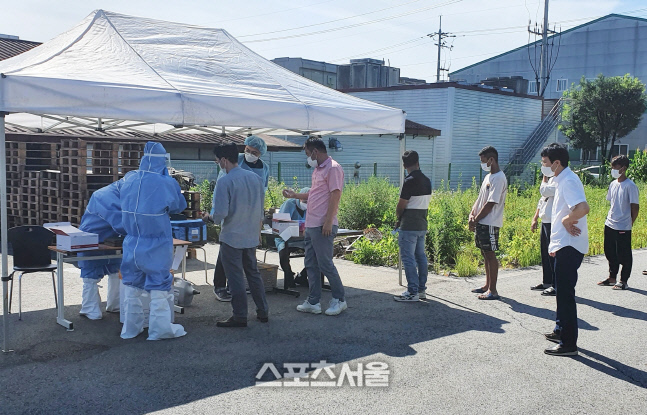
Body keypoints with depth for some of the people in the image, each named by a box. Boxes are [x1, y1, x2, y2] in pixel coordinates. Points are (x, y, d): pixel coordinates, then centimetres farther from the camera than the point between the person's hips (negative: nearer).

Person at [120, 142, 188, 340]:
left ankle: (131, 327, 24)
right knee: (159, 286, 6)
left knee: (132, 285, 15)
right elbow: (179, 206, 0)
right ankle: (161, 328, 11)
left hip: (132, 244, 5)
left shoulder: (129, 180, -3)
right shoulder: (166, 183, -16)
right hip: (157, 247, -4)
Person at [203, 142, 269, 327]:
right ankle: (262, 312, 23)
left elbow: (220, 214, -21)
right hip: (251, 237, 7)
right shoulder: (255, 178, 3)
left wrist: (209, 217, 1)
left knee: (235, 277, 3)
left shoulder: (225, 182, -17)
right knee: (253, 273, 17)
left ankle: (240, 317, 10)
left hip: (232, 237, -6)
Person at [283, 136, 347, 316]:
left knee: (325, 264, -3)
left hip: (323, 226, -10)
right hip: (311, 225, 10)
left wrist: (328, 222, -21)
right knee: (311, 265, 11)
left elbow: (335, 195, -17)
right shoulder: (317, 170, 19)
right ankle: (313, 302, 18)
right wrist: (294, 195, 23)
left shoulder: (333, 168, -11)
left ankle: (339, 300, 11)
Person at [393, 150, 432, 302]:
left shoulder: (410, 181, -15)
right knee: (420, 256, 13)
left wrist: (399, 219, 5)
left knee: (408, 258, -4)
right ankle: (421, 289, 19)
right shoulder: (427, 181, 10)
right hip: (422, 224, 9)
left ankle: (412, 292, -3)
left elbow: (401, 206, -14)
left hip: (409, 226, -9)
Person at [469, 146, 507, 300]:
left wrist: (476, 220, -13)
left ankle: (493, 290, -1)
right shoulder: (488, 177, 16)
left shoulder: (499, 179, -15)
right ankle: (487, 285, 25)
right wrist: (472, 215, 3)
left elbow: (490, 204, -19)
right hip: (481, 223, 10)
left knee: (490, 255, -6)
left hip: (489, 224, -10)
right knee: (485, 254, 15)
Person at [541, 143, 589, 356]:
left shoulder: (568, 181, -18)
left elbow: (583, 208, -35)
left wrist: (566, 220, -19)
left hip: (569, 246, -11)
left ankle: (569, 343, 1)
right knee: (562, 289, 20)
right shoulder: (562, 180, 14)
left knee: (566, 292, -5)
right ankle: (561, 330, 34)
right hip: (564, 245, 11)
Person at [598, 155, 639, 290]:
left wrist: (630, 224, -6)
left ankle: (623, 281, 13)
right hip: (609, 225, 7)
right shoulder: (613, 184, 9)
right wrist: (610, 217, 13)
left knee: (624, 255, 3)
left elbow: (635, 207, -10)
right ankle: (612, 277, 29)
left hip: (623, 227, -7)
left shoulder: (630, 186, -12)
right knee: (610, 253, 15)